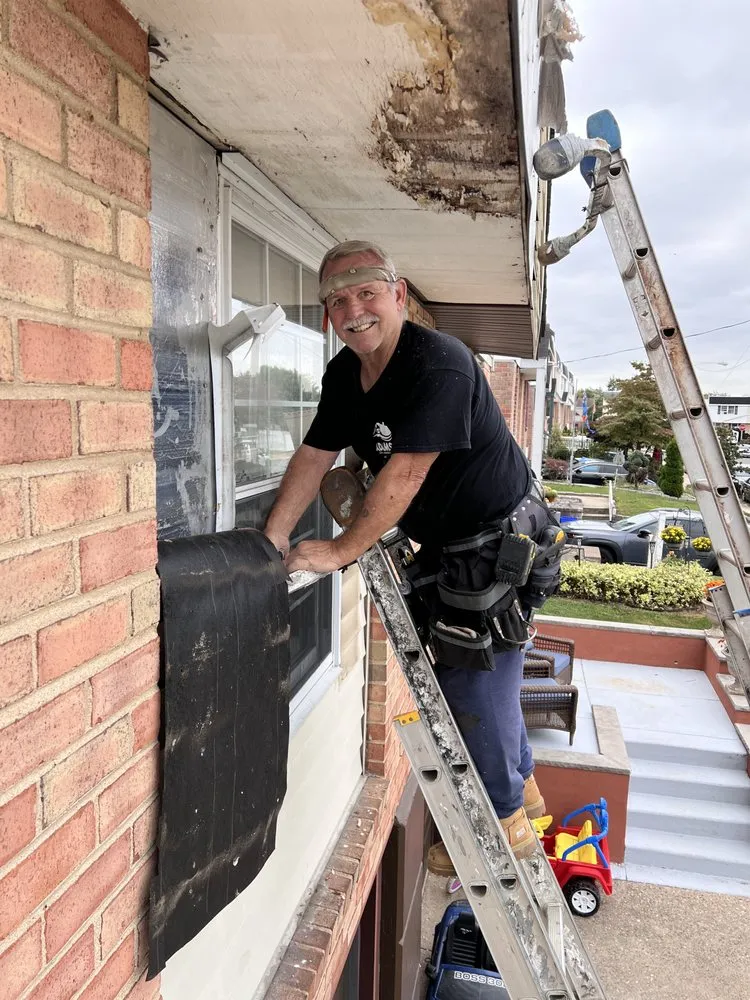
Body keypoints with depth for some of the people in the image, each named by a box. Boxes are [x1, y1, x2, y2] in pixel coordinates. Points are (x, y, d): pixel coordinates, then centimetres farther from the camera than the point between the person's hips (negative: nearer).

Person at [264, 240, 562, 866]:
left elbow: (404, 474, -30)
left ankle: (504, 822, 23)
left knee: (475, 680, -1)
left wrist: (341, 551, -24)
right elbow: (314, 457, 1)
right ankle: (521, 785, 43)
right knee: (462, 669, 20)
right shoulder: (343, 374, 1)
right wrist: (274, 538, -8)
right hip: (444, 543, 9)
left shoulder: (439, 364, -26)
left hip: (498, 539, -9)